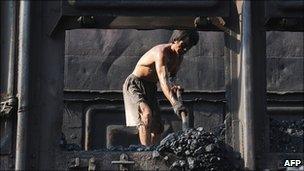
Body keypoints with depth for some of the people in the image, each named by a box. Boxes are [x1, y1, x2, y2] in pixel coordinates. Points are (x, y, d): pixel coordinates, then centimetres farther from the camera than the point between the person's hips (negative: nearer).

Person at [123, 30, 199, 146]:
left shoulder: (179, 57, 3)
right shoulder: (162, 51, -26)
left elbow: (171, 77, 4)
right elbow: (163, 79, -39)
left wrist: (173, 87, -22)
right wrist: (174, 103, -51)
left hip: (150, 88, 9)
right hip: (135, 84, -9)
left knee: (157, 128, 4)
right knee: (147, 114, -30)